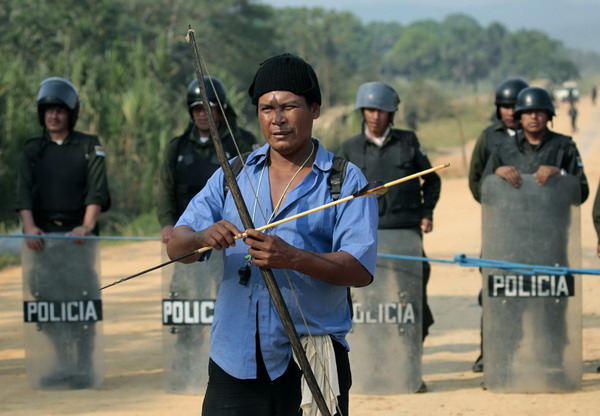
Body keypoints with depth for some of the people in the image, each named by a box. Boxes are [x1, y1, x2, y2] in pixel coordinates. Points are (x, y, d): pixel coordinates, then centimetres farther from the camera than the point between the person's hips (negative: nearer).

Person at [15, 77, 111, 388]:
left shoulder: (90, 147, 6)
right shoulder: (32, 149, 12)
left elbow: (97, 192, -6)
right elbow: (24, 191, 1)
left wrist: (87, 226, -22)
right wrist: (29, 226, -17)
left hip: (78, 234, -3)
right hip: (44, 235, 3)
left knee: (81, 298, -6)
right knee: (46, 298, -1)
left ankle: (83, 368, 1)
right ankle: (64, 365, 11)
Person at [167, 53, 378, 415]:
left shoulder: (346, 180, 1)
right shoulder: (234, 174, 12)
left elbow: (361, 269, -11)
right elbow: (176, 246, 5)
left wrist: (292, 258, -27)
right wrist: (203, 238, -19)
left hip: (313, 362, -3)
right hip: (234, 362, 3)